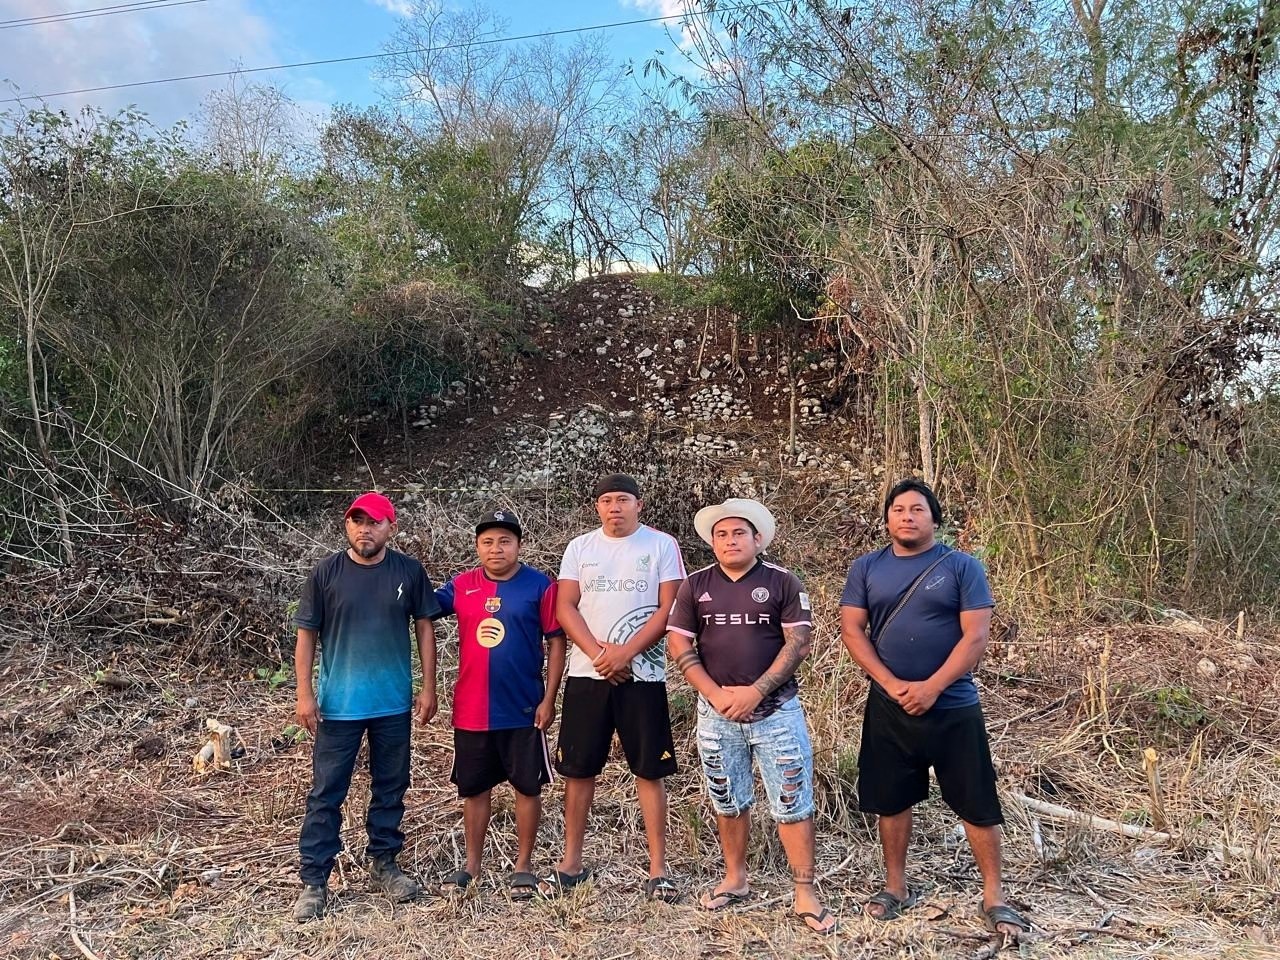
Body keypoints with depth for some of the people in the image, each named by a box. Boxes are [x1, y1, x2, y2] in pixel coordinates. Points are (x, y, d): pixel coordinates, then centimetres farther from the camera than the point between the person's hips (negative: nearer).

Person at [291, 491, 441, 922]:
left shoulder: (409, 572, -3)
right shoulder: (326, 572, -6)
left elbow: (424, 628, 3)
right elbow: (306, 635, -1)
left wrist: (428, 687, 0)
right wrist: (304, 693, -6)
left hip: (394, 704, 2)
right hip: (338, 704, -2)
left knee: (390, 787, 14)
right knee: (326, 793, 4)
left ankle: (383, 862, 32)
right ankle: (313, 881, 15)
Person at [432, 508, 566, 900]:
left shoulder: (540, 585, -7)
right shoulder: (461, 586, 2)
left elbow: (556, 643, -6)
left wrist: (549, 699, -9)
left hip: (523, 709, -3)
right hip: (471, 712, 3)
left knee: (527, 786, 9)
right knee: (474, 788, 14)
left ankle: (523, 866, 24)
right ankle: (472, 865, 30)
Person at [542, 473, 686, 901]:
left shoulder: (662, 546, 0)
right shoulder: (579, 548, 8)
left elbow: (669, 609, -6)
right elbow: (565, 607, 2)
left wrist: (625, 653, -15)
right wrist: (597, 653, -12)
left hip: (643, 675, -2)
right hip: (586, 674, 3)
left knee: (650, 770, 2)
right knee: (578, 769, 7)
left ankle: (658, 868, 11)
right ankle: (571, 862, 21)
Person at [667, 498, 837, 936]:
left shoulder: (783, 582, -3)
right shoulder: (696, 584, 3)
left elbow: (798, 643, -7)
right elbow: (678, 646, 0)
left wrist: (756, 692, -15)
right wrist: (716, 694, -11)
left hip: (777, 710, -2)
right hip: (716, 712, 2)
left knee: (793, 804, 1)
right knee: (729, 802, 15)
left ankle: (805, 895, 11)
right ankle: (735, 879, 32)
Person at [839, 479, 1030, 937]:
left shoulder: (962, 567, -4)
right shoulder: (866, 568, 2)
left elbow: (975, 636, -10)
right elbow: (852, 630, -2)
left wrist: (932, 687, -18)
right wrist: (893, 684, -14)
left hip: (953, 707, -2)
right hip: (888, 707, 2)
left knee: (978, 804, 4)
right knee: (890, 799, 12)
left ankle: (993, 895, 20)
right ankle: (896, 886, 29)